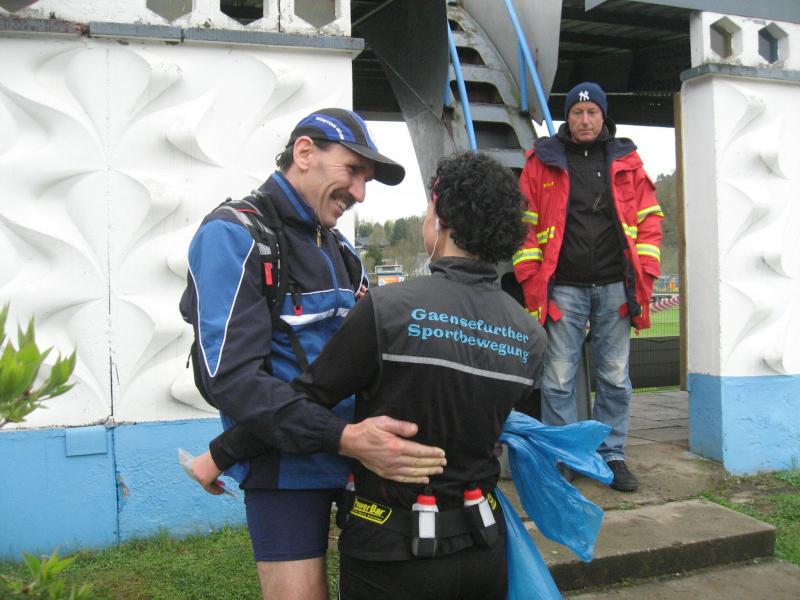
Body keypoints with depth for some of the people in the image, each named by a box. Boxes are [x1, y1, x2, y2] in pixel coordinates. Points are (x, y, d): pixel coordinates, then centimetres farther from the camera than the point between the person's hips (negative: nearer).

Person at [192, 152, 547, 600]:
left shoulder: (389, 309, -21)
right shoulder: (531, 336, -5)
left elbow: (305, 400, -15)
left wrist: (220, 456, -2)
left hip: (393, 551, -4)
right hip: (485, 547, 5)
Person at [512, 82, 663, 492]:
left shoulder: (627, 161, 11)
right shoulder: (542, 162, 5)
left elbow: (650, 219, 10)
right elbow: (525, 223, 3)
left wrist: (644, 274, 0)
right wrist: (531, 281, -5)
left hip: (615, 287, 2)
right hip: (563, 288, -2)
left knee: (615, 379, 9)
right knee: (558, 380, 1)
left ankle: (612, 455, 22)